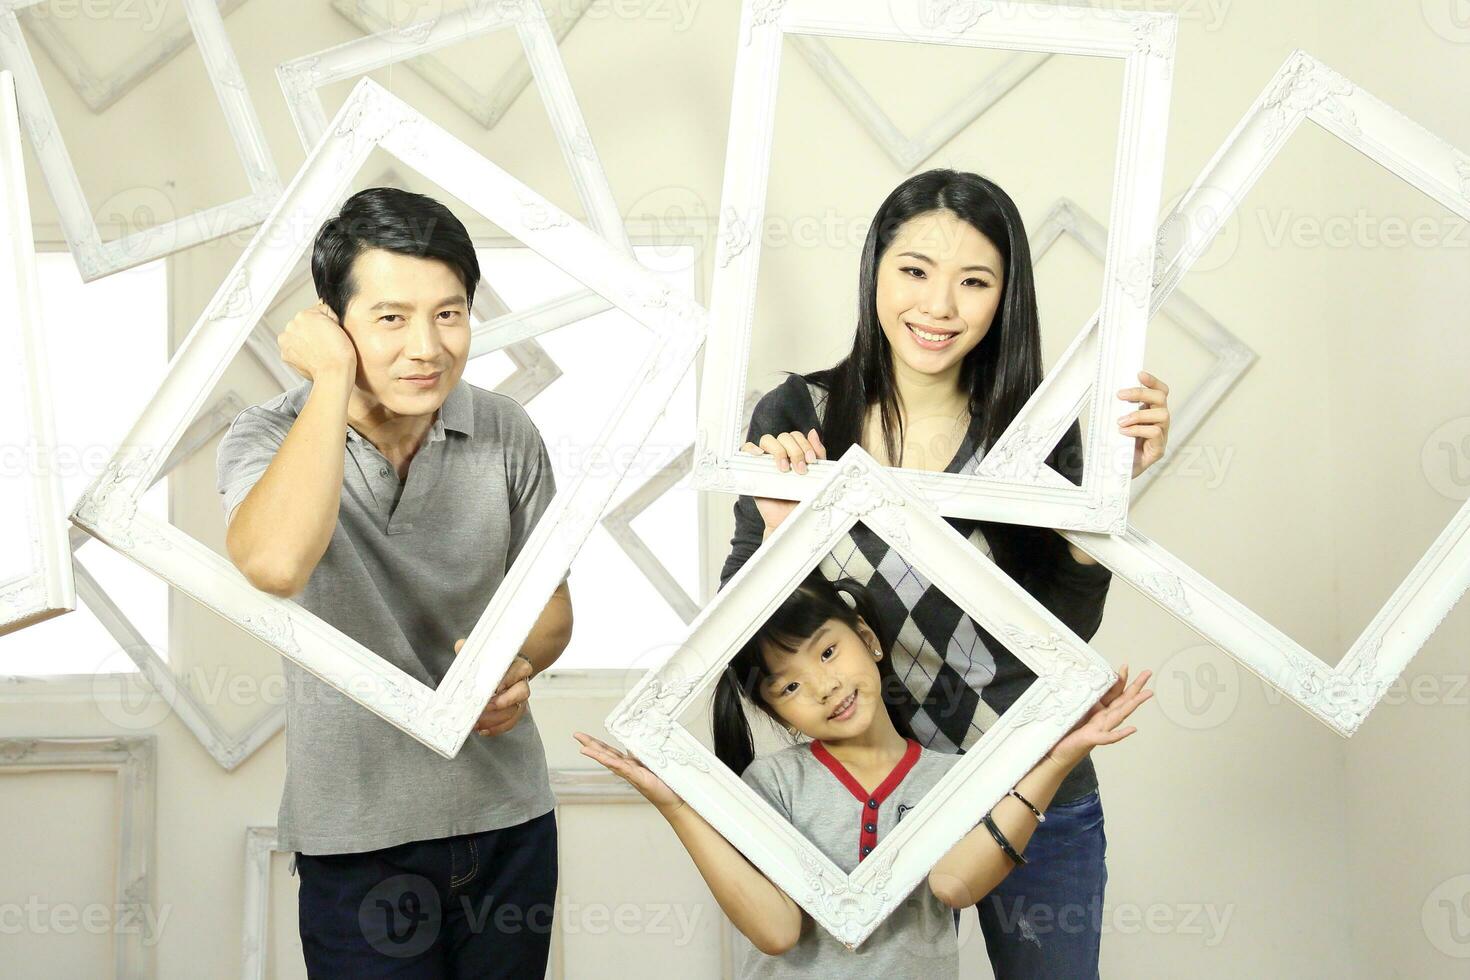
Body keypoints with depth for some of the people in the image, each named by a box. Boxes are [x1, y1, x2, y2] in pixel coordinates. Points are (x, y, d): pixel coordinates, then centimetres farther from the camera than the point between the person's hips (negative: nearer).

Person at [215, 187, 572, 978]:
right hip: (359, 832, -3)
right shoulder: (269, 438, -13)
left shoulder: (507, 433, -4)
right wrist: (333, 379, -26)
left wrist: (517, 663, -16)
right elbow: (274, 564, -36)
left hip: (508, 815, 3)